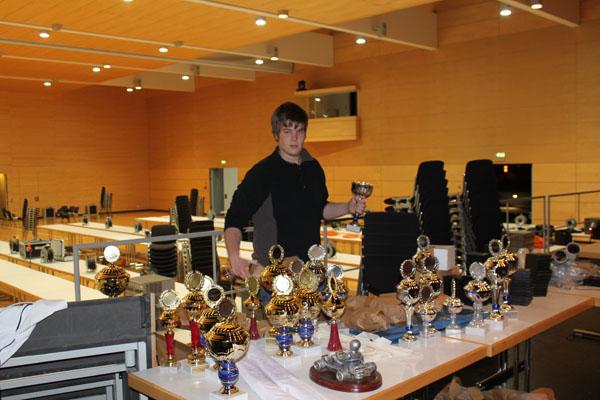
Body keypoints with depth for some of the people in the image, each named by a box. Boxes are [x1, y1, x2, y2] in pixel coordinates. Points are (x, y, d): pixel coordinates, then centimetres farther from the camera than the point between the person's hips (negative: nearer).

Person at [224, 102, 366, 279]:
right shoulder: (261, 173, -10)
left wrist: (347, 208, 4)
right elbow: (234, 220, -12)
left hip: (312, 267, 5)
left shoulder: (313, 168, 8)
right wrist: (234, 257, -27)